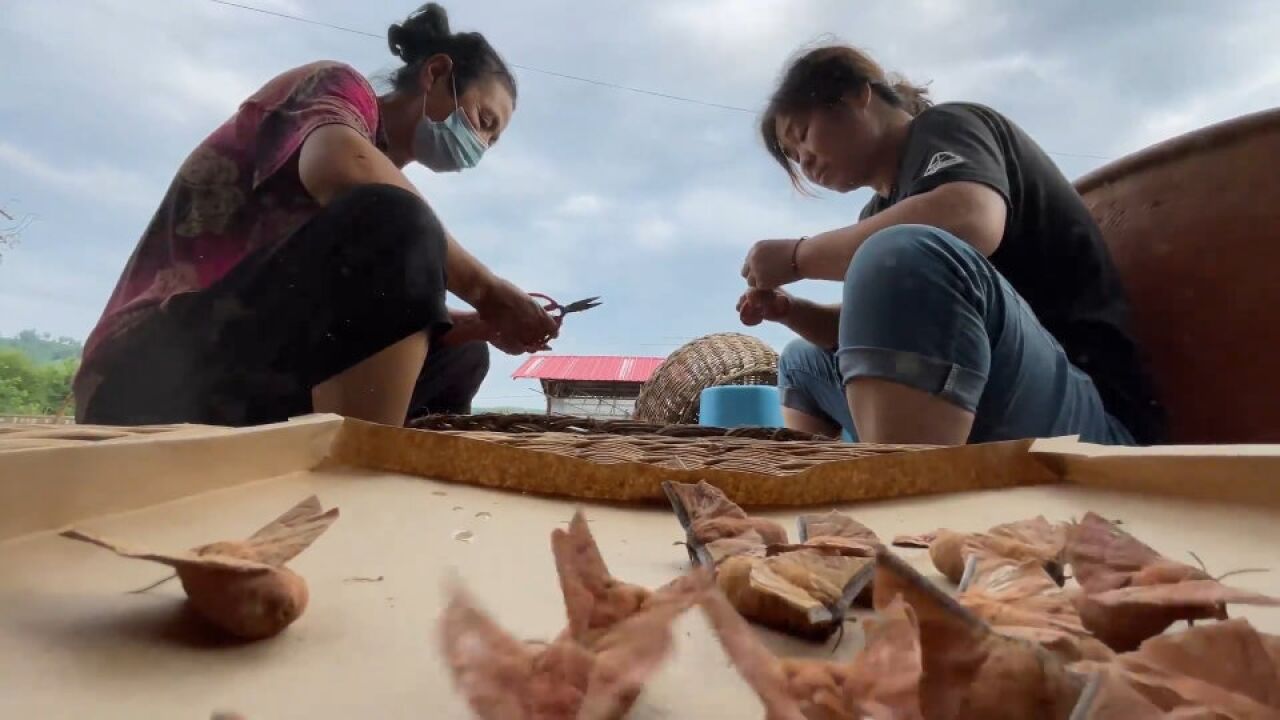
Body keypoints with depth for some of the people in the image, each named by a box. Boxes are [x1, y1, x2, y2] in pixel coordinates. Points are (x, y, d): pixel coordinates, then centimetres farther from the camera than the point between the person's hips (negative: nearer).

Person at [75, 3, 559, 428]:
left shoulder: (381, 166, 22)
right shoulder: (337, 88, 1)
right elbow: (342, 167, -25)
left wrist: (485, 324, -3)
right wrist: (481, 286, -19)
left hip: (246, 393, 9)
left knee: (456, 356, 12)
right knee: (393, 224, -26)